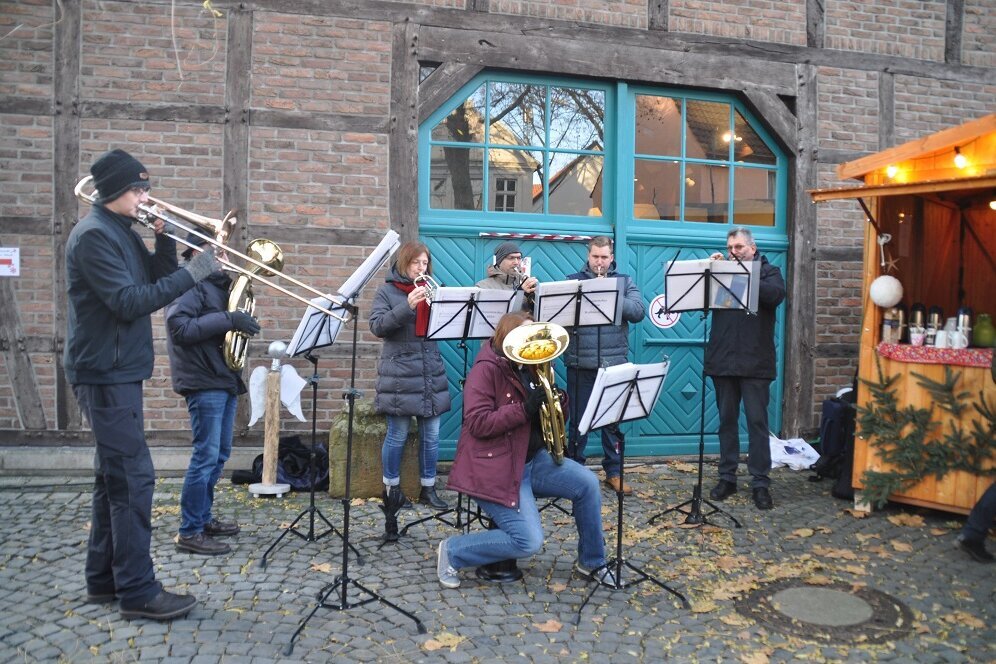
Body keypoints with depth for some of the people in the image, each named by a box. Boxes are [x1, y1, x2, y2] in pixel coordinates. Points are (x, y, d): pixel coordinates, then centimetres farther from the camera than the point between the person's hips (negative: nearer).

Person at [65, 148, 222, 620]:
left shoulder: (123, 232, 14)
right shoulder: (93, 235, -14)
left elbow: (157, 280, 12)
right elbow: (130, 301, -23)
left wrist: (164, 240, -1)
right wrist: (193, 273, -23)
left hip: (119, 371, 10)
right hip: (105, 373, -10)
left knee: (114, 476, 14)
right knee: (133, 478, -9)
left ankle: (103, 580, 24)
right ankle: (138, 592, -2)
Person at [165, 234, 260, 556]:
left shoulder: (216, 284, 17)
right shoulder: (187, 284, -10)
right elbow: (180, 328, -22)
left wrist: (239, 320, 0)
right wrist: (227, 320, -25)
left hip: (225, 379, 9)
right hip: (204, 382, -9)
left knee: (219, 454, 15)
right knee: (206, 456, -8)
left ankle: (203, 518, 27)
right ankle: (189, 532, 0)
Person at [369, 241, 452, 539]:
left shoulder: (430, 290, 14)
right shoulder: (387, 291, 2)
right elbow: (377, 326, -10)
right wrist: (407, 306, -21)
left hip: (431, 372, 4)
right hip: (400, 373, -4)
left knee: (431, 435, 6)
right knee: (397, 435, 1)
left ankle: (428, 488, 19)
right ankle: (391, 489, 17)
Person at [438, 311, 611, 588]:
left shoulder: (529, 369, 11)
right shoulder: (487, 369, -14)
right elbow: (477, 422, -23)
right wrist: (525, 409, -27)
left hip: (532, 460, 8)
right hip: (495, 468, -8)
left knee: (588, 483, -6)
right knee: (528, 542, -15)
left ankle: (591, 562, 13)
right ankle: (452, 551, 4)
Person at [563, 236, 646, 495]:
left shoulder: (624, 282, 9)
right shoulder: (572, 281, 7)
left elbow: (638, 312, -5)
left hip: (614, 363, 1)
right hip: (580, 364, -1)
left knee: (613, 420, 9)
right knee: (578, 419, 7)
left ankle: (614, 472, 20)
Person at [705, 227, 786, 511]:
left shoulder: (768, 271, 7)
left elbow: (776, 295, -14)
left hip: (755, 362, -3)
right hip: (722, 360, 3)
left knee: (757, 421, -1)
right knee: (727, 420, 9)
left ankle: (760, 483, 4)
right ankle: (727, 478, 18)